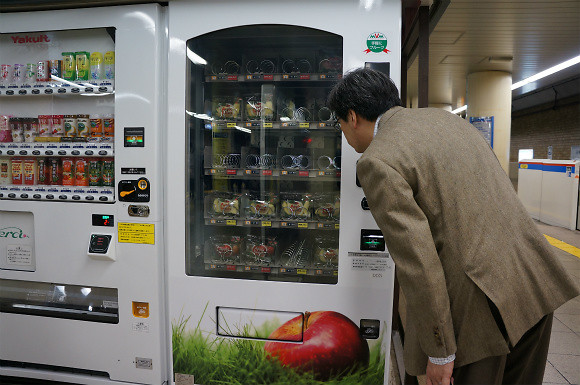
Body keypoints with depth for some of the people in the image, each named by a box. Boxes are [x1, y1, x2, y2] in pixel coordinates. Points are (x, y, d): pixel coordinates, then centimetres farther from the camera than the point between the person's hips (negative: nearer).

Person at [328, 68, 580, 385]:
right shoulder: (443, 116, 12)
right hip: (535, 279, 8)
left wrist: (439, 352, -10)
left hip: (482, 306, -8)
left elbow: (418, 262, -19)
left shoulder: (376, 161, -14)